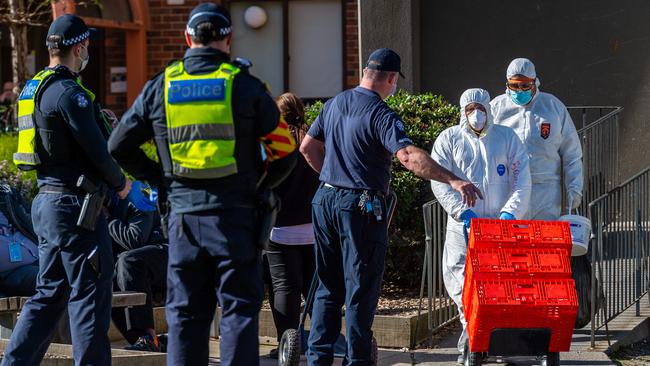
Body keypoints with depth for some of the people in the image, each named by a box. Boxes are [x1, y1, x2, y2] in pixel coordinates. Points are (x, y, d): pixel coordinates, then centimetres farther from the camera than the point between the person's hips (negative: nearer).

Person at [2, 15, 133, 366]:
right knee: (89, 296, -3)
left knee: (49, 293, 15)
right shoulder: (69, 93, -16)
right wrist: (120, 184, 0)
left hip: (46, 201, 9)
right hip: (74, 204, -9)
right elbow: (97, 149, -18)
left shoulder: (33, 90, 14)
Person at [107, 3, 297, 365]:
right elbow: (285, 150, 0)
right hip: (234, 213, -3)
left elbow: (119, 145, 12)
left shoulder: (160, 87, 6)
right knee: (239, 308, 2)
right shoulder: (245, 86, -2)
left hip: (183, 214, 3)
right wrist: (258, 186, 13)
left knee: (186, 312, 9)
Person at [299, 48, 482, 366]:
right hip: (361, 207, -7)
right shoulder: (381, 115, -14)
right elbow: (409, 156, -28)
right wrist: (453, 180, -33)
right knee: (361, 290, 1)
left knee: (329, 286, 14)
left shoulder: (334, 104, 9)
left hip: (325, 200, 7)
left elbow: (308, 147, 16)